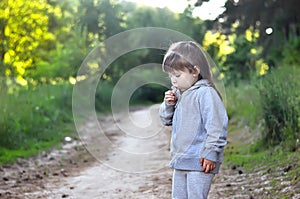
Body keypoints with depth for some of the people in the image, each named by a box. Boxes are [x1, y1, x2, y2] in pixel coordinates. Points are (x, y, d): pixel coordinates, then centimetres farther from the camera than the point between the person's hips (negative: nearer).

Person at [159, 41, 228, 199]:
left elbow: (216, 125, -19)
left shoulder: (206, 93, -15)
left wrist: (211, 153, -19)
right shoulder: (178, 94, 12)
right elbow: (166, 120, 20)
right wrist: (168, 104, 1)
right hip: (180, 161, 9)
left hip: (200, 162, -9)